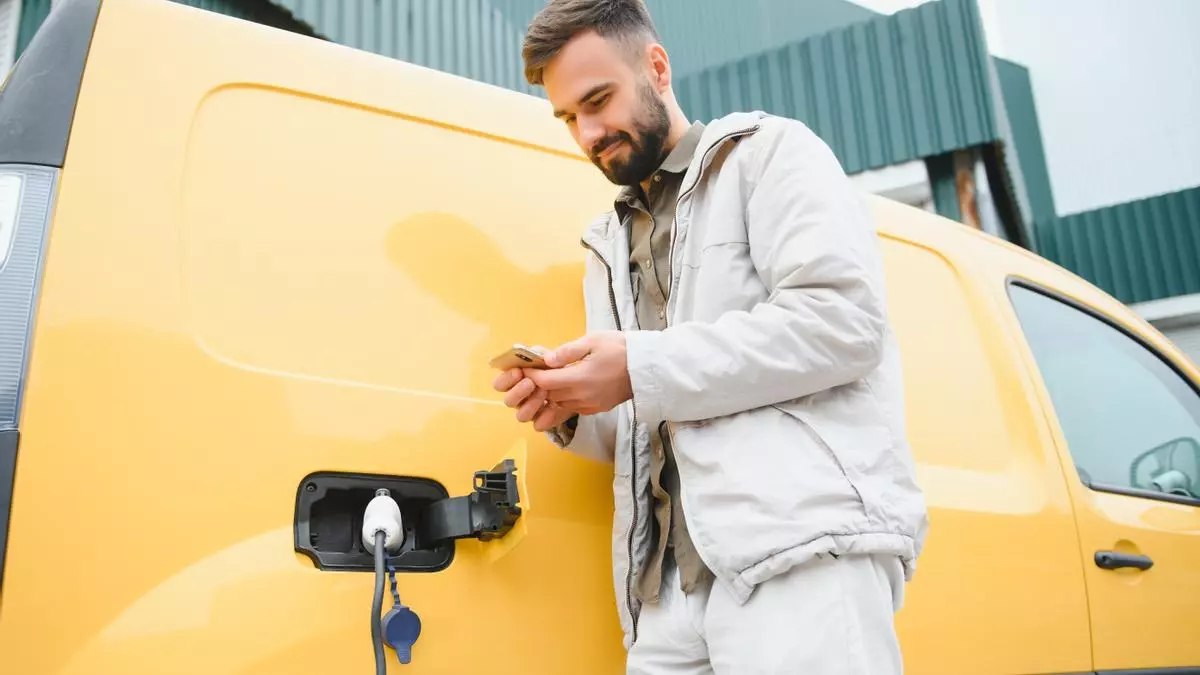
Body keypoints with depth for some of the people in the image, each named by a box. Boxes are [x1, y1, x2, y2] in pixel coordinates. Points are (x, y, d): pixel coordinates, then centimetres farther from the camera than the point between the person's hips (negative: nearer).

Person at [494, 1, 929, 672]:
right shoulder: (610, 245, 26)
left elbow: (844, 319, -11)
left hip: (807, 542, -6)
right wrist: (572, 414, 2)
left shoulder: (770, 151, 7)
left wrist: (643, 369, -13)